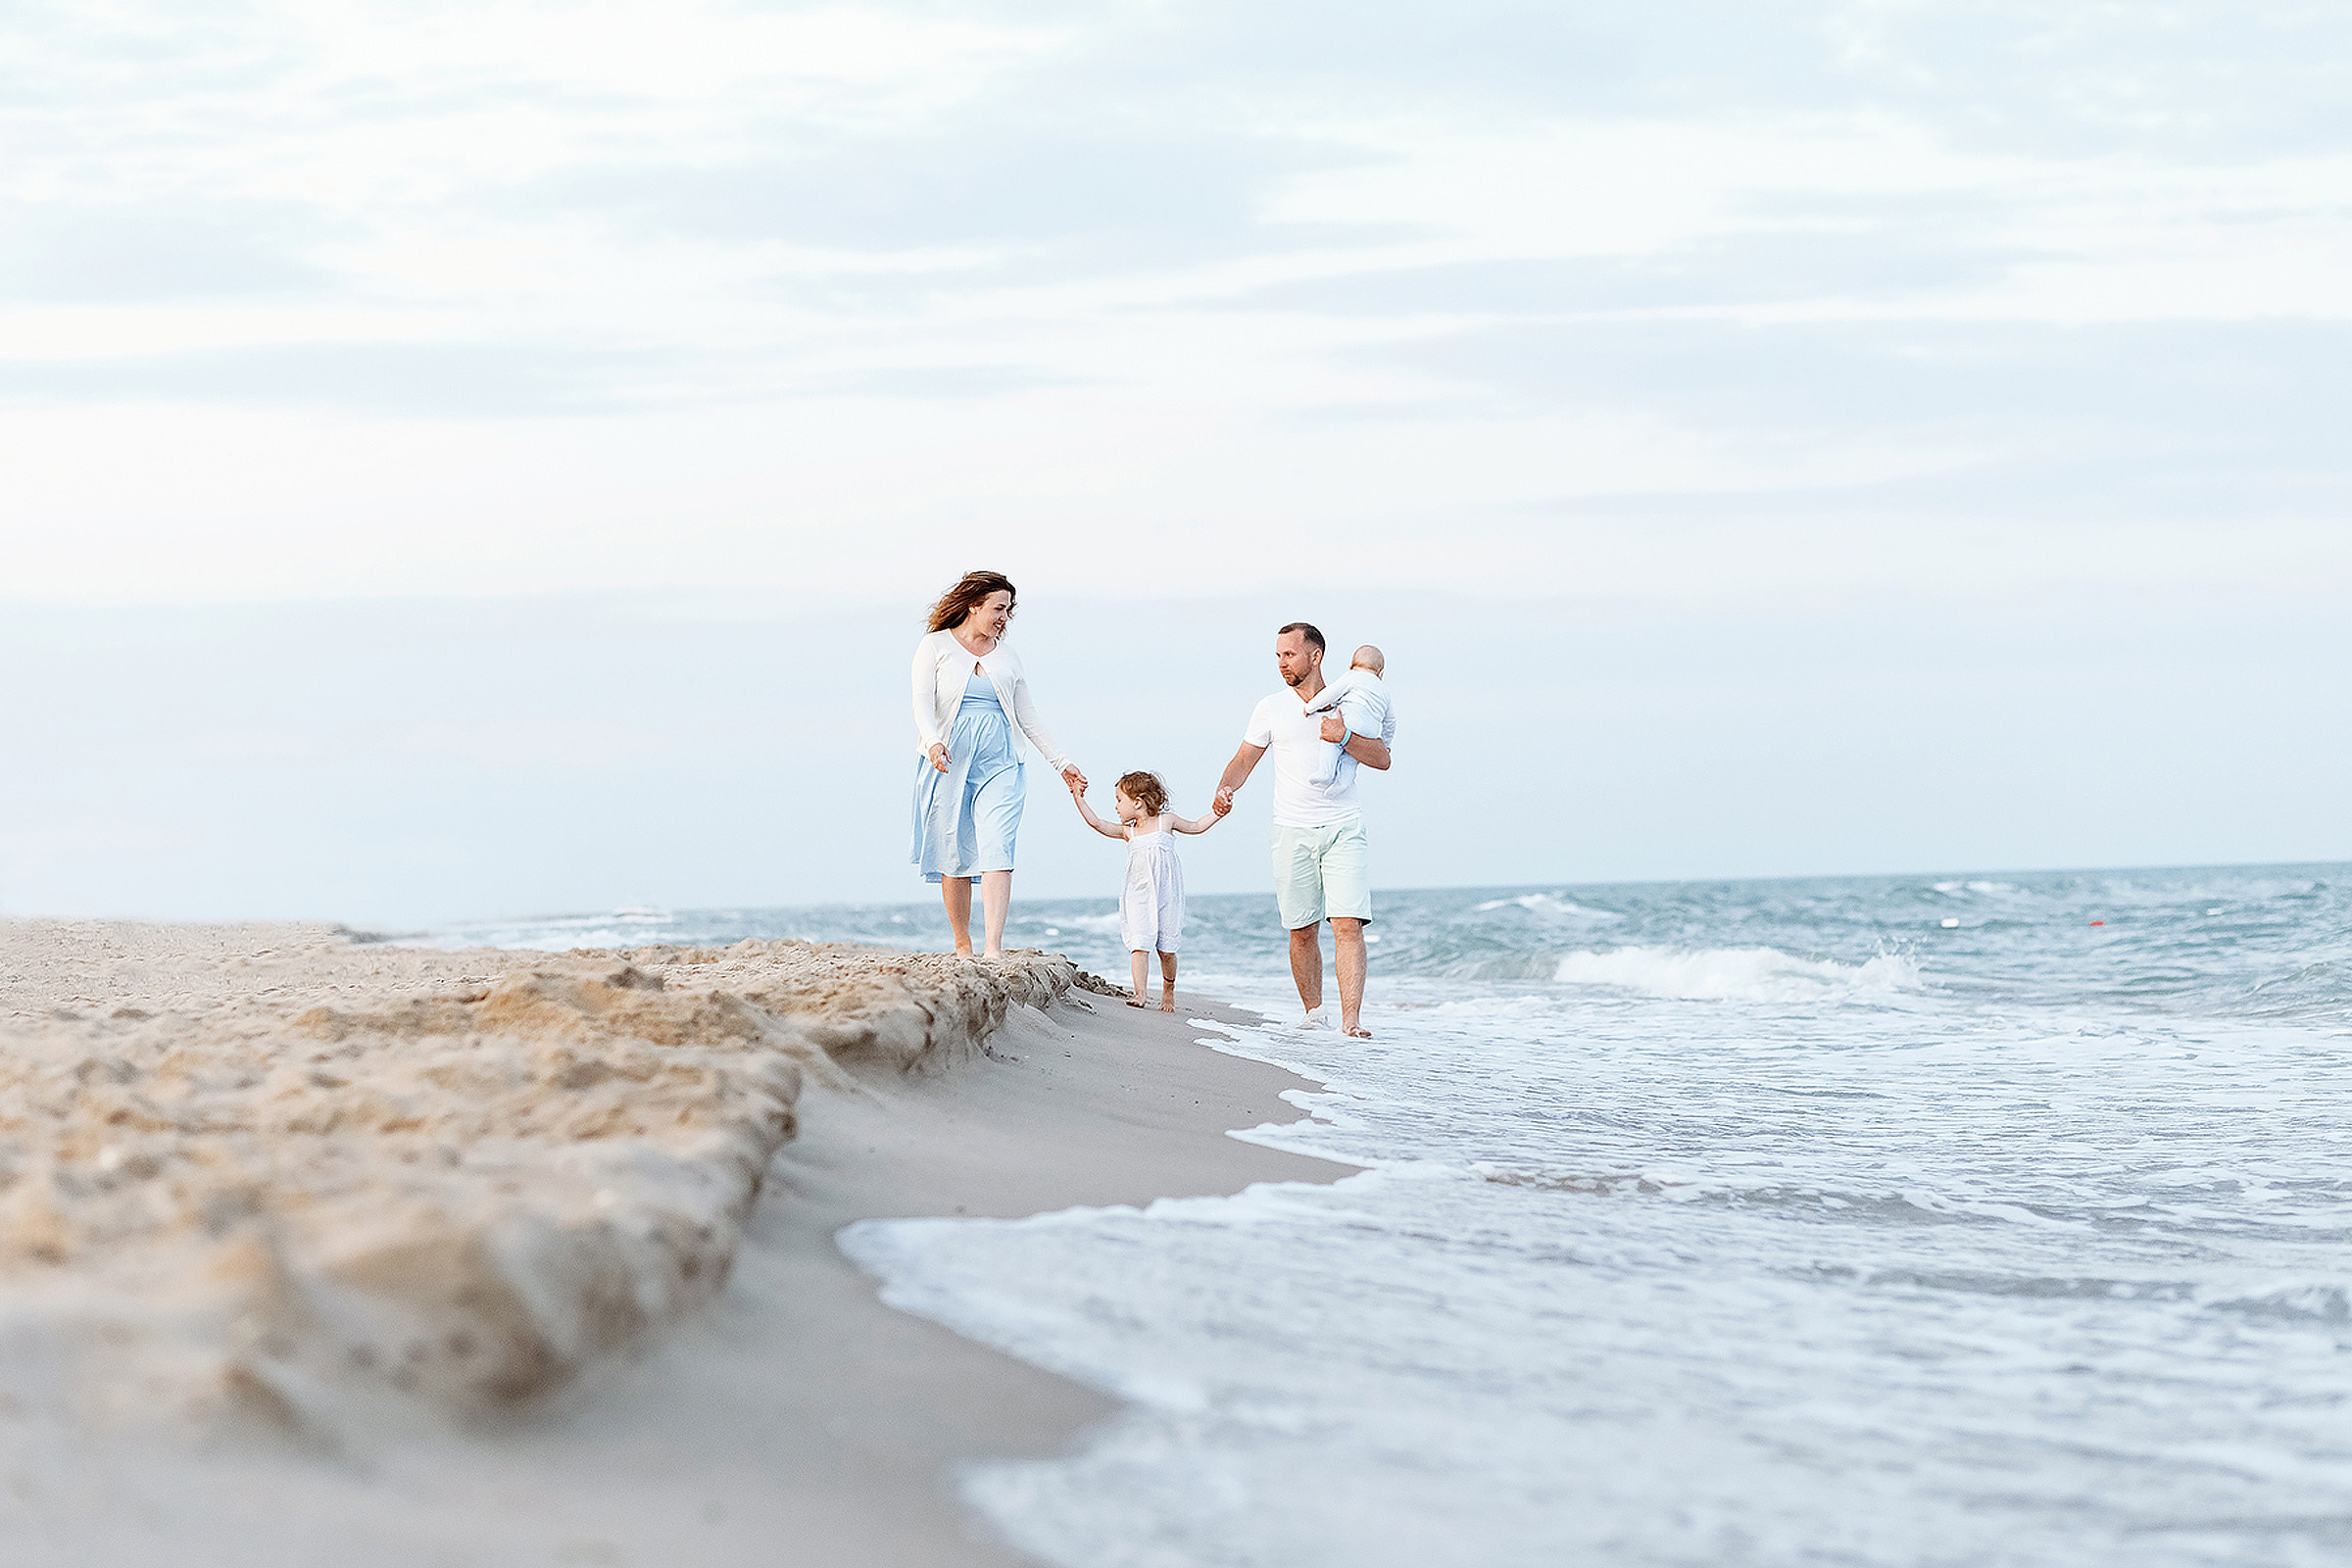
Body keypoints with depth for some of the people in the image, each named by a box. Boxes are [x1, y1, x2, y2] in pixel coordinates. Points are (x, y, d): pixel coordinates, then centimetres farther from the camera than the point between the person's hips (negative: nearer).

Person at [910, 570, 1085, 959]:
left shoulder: (1007, 658, 17)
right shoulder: (935, 646, 6)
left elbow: (1028, 718, 22)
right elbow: (923, 702, -6)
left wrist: (1061, 763, 20)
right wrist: (933, 741, -25)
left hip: (998, 763, 2)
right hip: (949, 761, -2)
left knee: (997, 850, -14)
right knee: (954, 856, -1)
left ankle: (993, 947, -24)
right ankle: (962, 945, 12)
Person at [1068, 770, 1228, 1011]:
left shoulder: (1166, 821, 3)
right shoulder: (1128, 831, 7)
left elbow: (1195, 827, 18)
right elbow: (1097, 823, 0)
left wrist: (1216, 814, 5)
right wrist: (1079, 799, -4)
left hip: (1166, 894, -1)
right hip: (1138, 898, 1)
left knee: (1166, 949, 5)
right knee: (1139, 945, -14)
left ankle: (1169, 992, 26)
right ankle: (1140, 993, -22)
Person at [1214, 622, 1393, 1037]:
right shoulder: (1272, 709, 9)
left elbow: (1382, 759, 1)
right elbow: (1244, 759, 10)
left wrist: (1344, 737, -14)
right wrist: (1226, 788, -11)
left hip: (1344, 829, -1)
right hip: (1292, 831, 1)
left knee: (1348, 925, -13)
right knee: (1302, 930, 4)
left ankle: (1351, 1019, -18)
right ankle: (1313, 1012, 20)